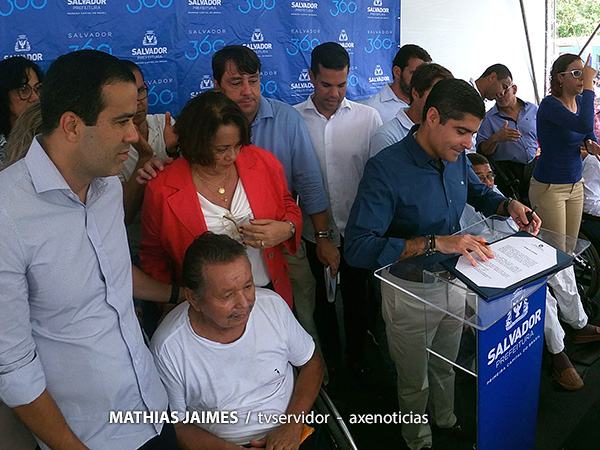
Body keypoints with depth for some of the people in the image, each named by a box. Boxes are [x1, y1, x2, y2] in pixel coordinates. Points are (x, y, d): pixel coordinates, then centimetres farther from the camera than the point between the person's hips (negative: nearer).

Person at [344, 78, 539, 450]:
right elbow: (358, 248, -34)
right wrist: (435, 242, -40)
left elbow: (479, 192, 18)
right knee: (415, 380, 17)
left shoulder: (456, 158, -5)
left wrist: (509, 205, -4)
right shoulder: (386, 168, -27)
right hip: (410, 291, -6)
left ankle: (446, 420, 57)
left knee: (446, 365, 28)